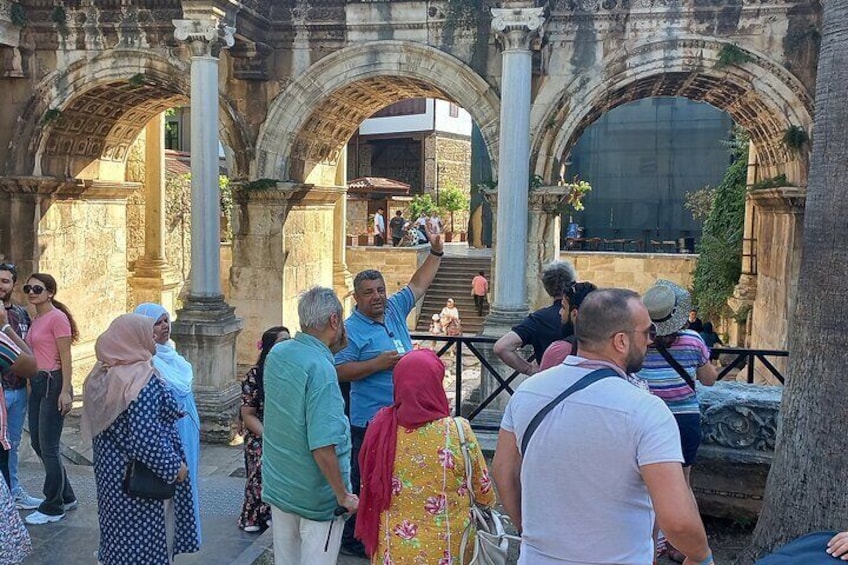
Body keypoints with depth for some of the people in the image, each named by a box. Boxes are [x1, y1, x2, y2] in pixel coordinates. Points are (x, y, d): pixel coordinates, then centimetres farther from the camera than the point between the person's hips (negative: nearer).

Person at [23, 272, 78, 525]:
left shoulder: (57, 318, -12)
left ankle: (52, 508, 11)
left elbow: (66, 359, -15)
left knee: (48, 447, -2)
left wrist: (65, 392, -19)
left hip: (53, 383, -9)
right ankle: (66, 497, 27)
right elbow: (31, 354, 16)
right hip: (36, 384, 9)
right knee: (38, 444, 14)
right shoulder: (35, 321, 14)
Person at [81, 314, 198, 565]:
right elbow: (146, 437, -26)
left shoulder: (101, 375, 2)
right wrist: (174, 466, -16)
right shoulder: (142, 379, -23)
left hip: (110, 467, 8)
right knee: (147, 535, 6)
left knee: (119, 530, 20)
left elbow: (91, 426, 11)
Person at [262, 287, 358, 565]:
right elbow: (323, 446, -28)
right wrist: (343, 496, -17)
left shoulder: (276, 354, -3)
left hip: (277, 485, 7)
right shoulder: (321, 368, -25)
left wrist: (331, 350, 10)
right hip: (316, 495, -7)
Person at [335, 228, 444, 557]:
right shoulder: (352, 329, -13)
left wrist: (436, 251, 9)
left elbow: (419, 284, 16)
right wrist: (378, 363, -22)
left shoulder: (395, 310, 7)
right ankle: (352, 539, 15)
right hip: (370, 421, -8)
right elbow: (339, 371, -18)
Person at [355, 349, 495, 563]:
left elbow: (369, 492, 2)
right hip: (446, 553, -2)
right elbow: (485, 496, -6)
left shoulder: (380, 428, -11)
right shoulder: (457, 431, -19)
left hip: (392, 552, 2)